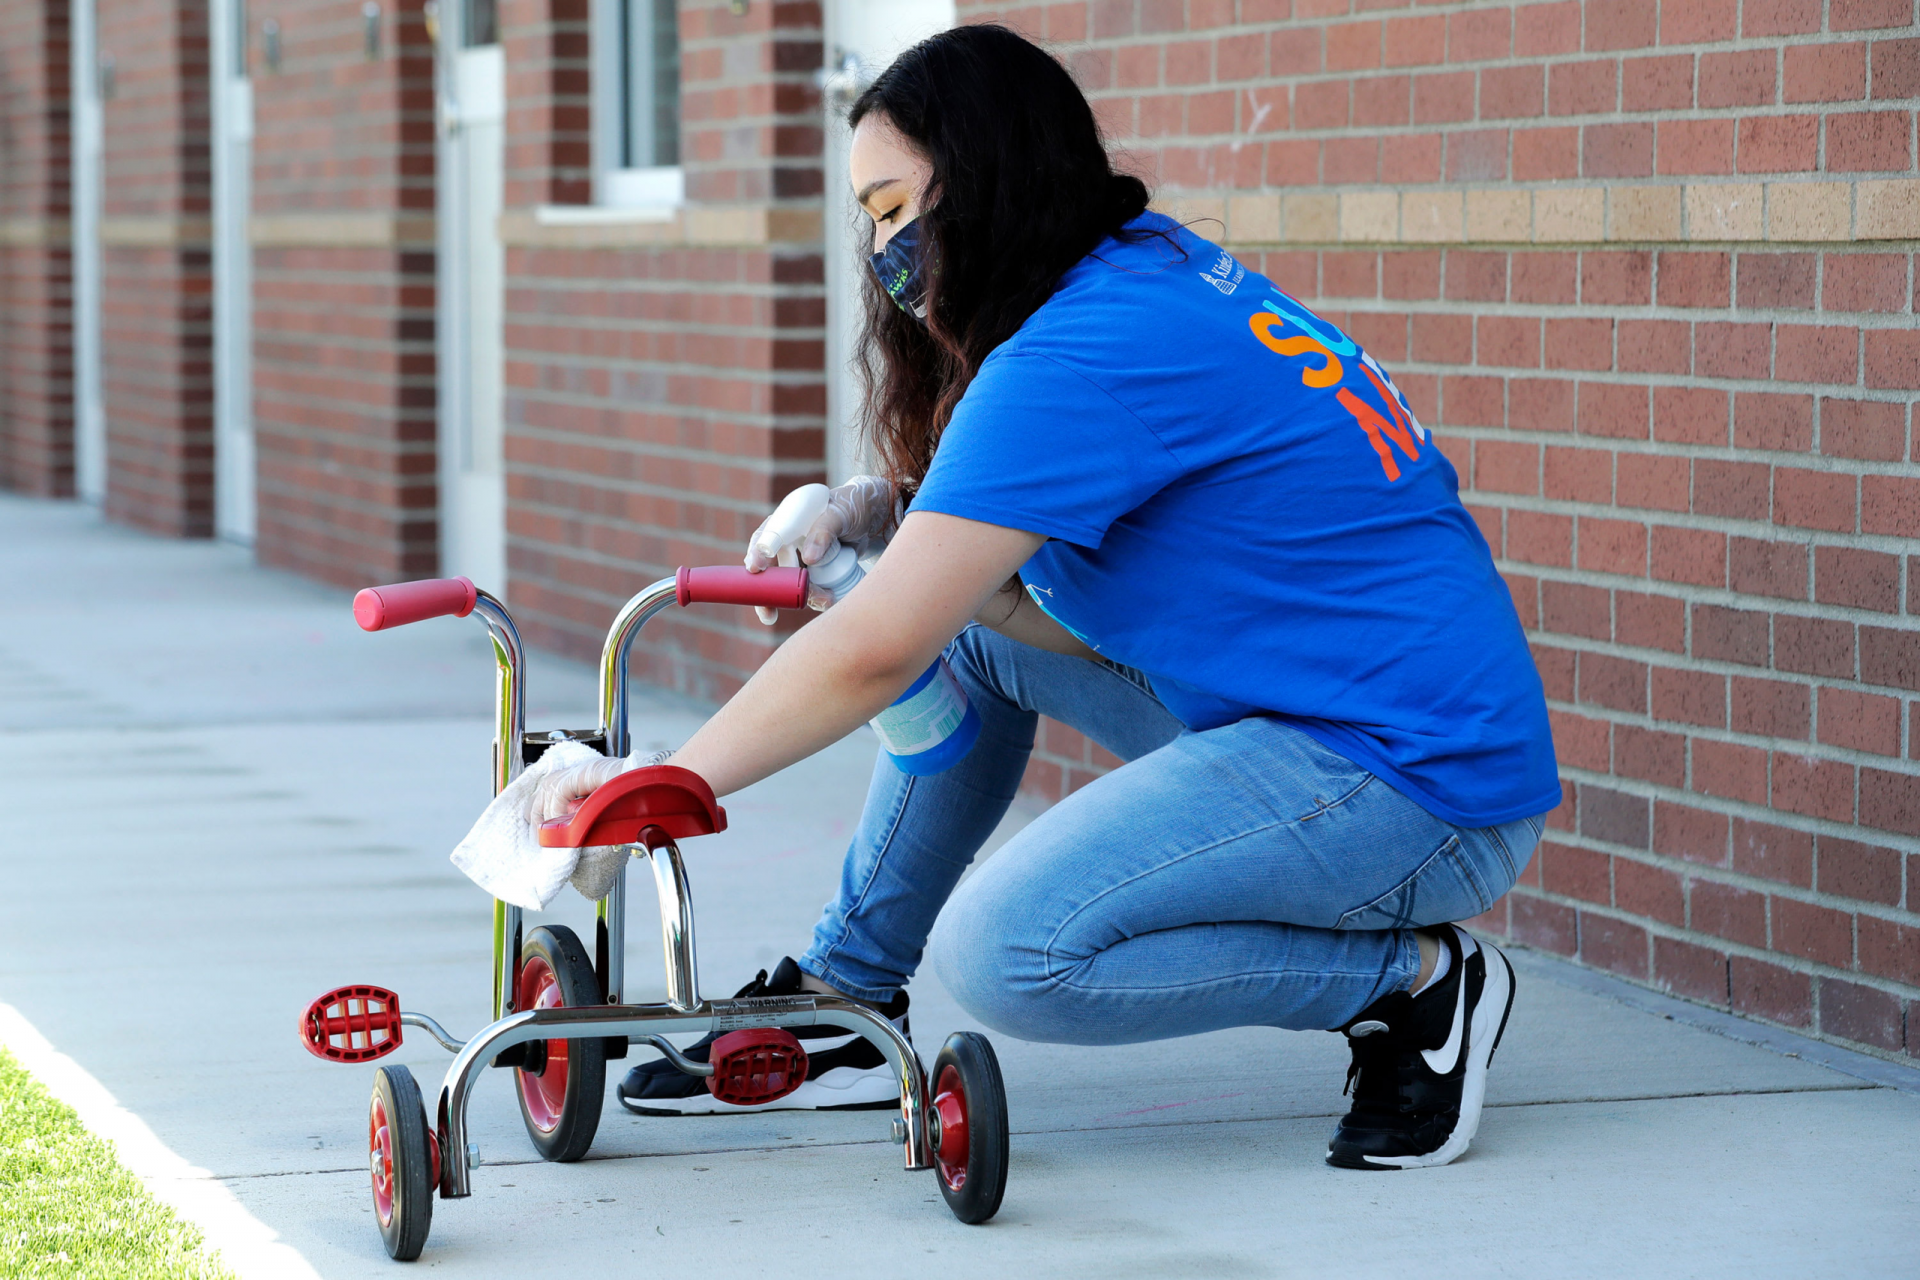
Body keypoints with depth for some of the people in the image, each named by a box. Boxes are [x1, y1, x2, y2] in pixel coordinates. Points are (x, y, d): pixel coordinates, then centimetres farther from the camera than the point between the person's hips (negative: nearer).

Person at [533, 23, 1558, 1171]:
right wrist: (885, 525, -1)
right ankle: (844, 1001, 23)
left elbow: (875, 656, -19)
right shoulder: (1167, 272, 12)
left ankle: (1417, 986, -6)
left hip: (1419, 787, -10)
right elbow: (1095, 619, 12)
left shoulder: (1083, 358, -18)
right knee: (973, 612, 15)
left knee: (1006, 952, -21)